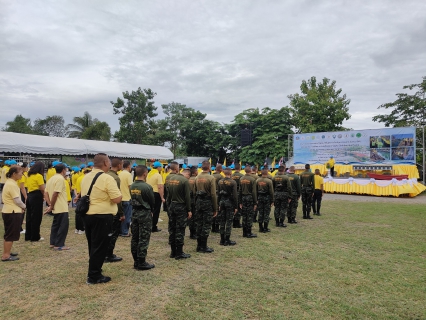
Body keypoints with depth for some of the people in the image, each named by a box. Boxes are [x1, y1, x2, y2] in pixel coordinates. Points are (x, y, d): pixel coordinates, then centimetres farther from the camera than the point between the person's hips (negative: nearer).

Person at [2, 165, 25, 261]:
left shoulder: (9, 182, 12)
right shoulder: (12, 184, -19)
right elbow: (17, 200, -20)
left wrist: (21, 206, 8)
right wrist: (24, 206, -2)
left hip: (8, 211, 10)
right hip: (13, 213, -10)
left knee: (9, 234, 19)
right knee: (11, 235, -2)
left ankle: (7, 252, 30)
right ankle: (6, 255, 4)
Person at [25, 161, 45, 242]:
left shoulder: (29, 175, 12)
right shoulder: (39, 176, -13)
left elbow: (29, 186, 9)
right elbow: (42, 189, -18)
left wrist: (42, 194, 1)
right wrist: (44, 195, 1)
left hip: (29, 196, 8)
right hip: (37, 197, -8)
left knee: (29, 217, 15)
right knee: (36, 217, 1)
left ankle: (28, 236, 23)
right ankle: (35, 237, 8)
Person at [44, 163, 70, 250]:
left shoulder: (51, 179, 13)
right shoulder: (60, 178, -15)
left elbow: (46, 193, 10)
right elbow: (55, 193, -22)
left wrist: (50, 205, 4)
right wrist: (51, 206, -13)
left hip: (56, 208, 9)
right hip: (62, 207, -9)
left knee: (56, 224, 18)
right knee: (63, 226, -2)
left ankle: (53, 243, 23)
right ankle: (59, 245, 0)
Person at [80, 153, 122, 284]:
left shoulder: (86, 177, 8)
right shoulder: (107, 178, -17)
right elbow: (117, 199, -19)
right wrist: (117, 191, 1)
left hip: (87, 215, 8)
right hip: (102, 217, -8)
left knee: (93, 245, 20)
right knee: (100, 246, 3)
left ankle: (93, 271, 31)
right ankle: (94, 276, 11)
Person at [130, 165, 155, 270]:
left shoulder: (132, 186, 3)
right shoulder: (147, 187, -17)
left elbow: (132, 199, 8)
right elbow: (152, 202, -8)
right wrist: (152, 210, 11)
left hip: (134, 212, 7)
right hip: (145, 214, -7)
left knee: (134, 238, 13)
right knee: (143, 239, 1)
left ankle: (136, 261, 22)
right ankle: (141, 263, 7)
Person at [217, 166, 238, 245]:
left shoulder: (220, 181, 4)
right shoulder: (233, 182, -12)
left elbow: (218, 194, 8)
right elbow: (235, 195, -13)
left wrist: (219, 204, 15)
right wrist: (236, 206, -7)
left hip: (222, 202, 5)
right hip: (230, 203, -5)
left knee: (222, 221, 11)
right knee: (229, 221, 1)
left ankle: (222, 240, 17)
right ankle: (227, 240, 5)